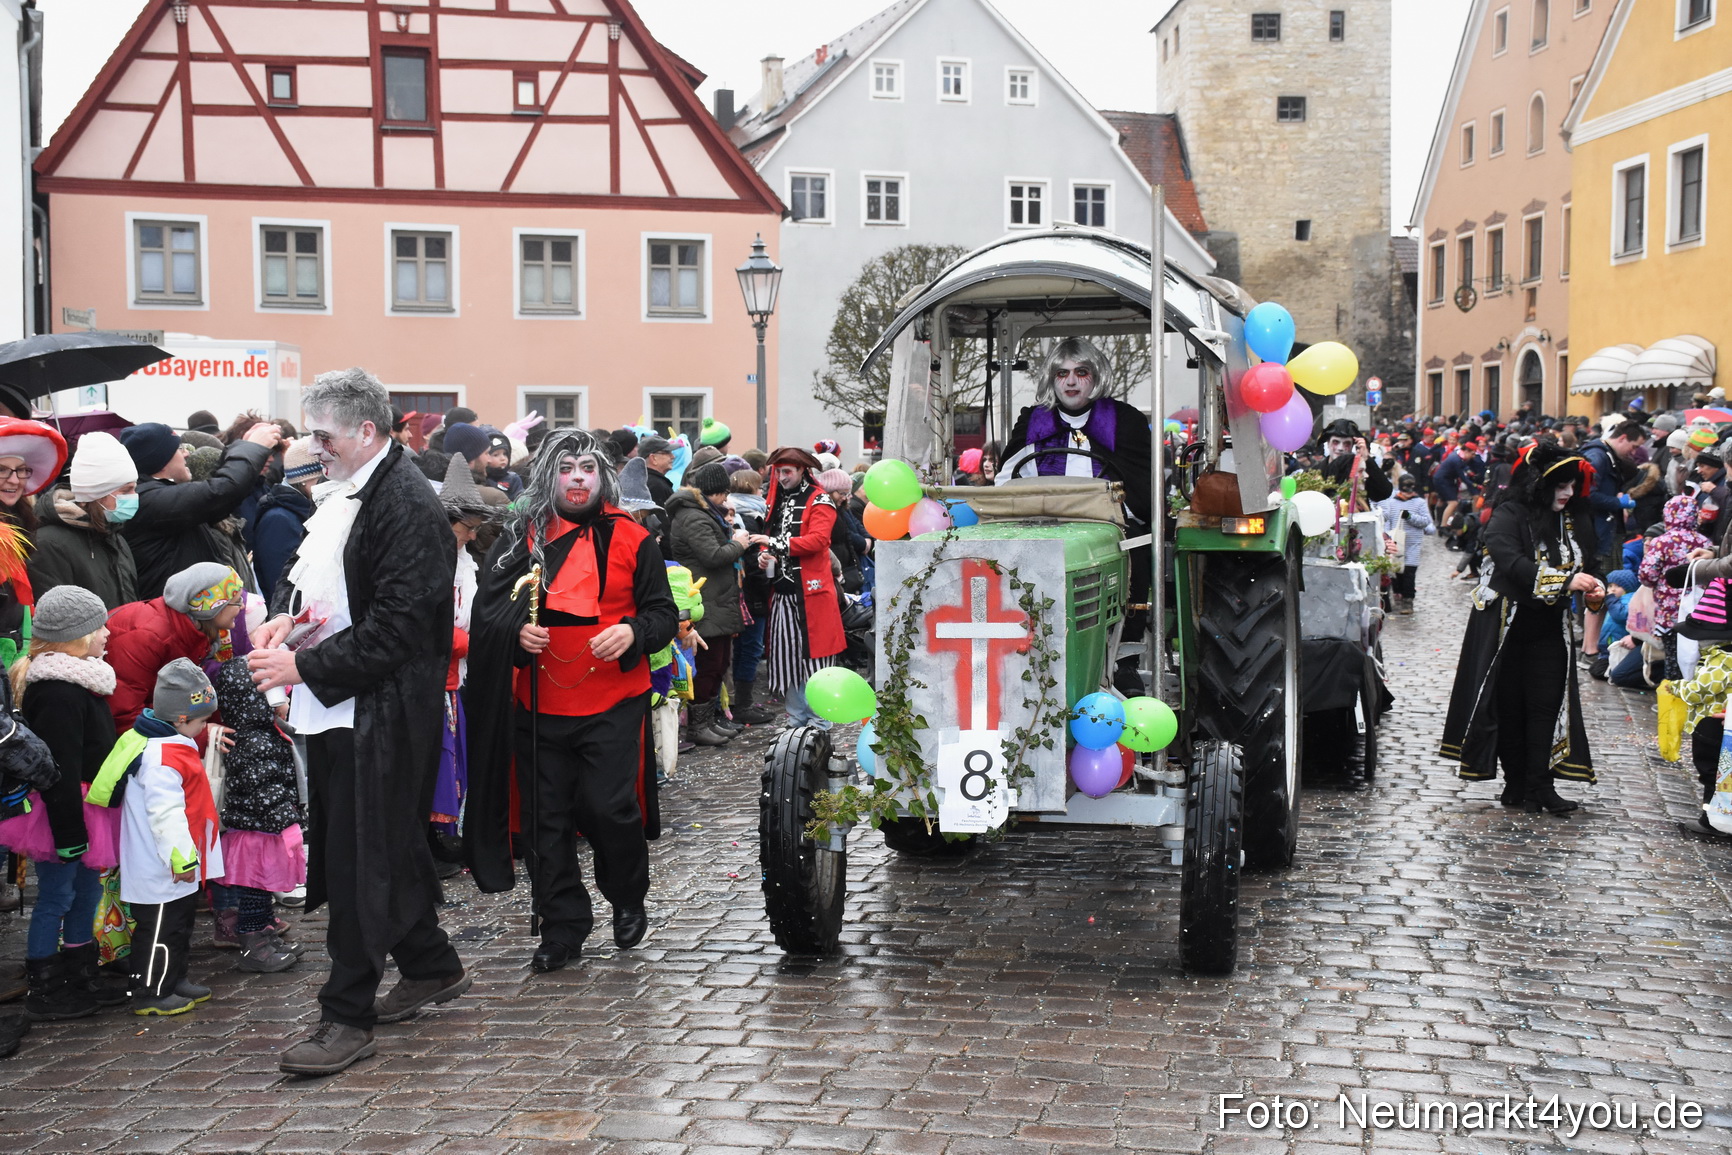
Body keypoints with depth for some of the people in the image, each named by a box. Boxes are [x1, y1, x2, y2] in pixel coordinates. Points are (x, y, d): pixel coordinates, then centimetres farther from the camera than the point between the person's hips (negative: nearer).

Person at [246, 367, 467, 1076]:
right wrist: (283, 615, 4)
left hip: (379, 716, -9)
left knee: (361, 859, -3)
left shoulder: (407, 506, -17)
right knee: (392, 845, 18)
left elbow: (395, 626, -21)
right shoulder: (341, 493, 13)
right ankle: (432, 968, 33)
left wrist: (304, 669, -18)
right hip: (333, 707, 9)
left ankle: (348, 1017, 5)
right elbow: (303, 565, 25)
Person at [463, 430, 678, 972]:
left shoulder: (631, 539, 4)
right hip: (539, 706, 2)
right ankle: (563, 928, 18)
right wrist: (517, 631, -11)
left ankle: (628, 900, 21)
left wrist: (633, 633, -15)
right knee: (547, 819, 5)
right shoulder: (521, 537, 7)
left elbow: (664, 612, 5)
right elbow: (487, 609, 9)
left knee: (610, 808, -6)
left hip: (612, 706, -2)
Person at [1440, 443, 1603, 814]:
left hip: (1550, 629, 4)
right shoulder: (1508, 516, -12)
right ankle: (1516, 781, 13)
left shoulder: (1574, 523, 8)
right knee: (1509, 705, 3)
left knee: (1546, 704, -2)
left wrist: (1591, 587, -6)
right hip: (1506, 628, -4)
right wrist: (1565, 580, -32)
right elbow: (1510, 562, -28)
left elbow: (1584, 565, 18)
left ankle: (1540, 786, 0)